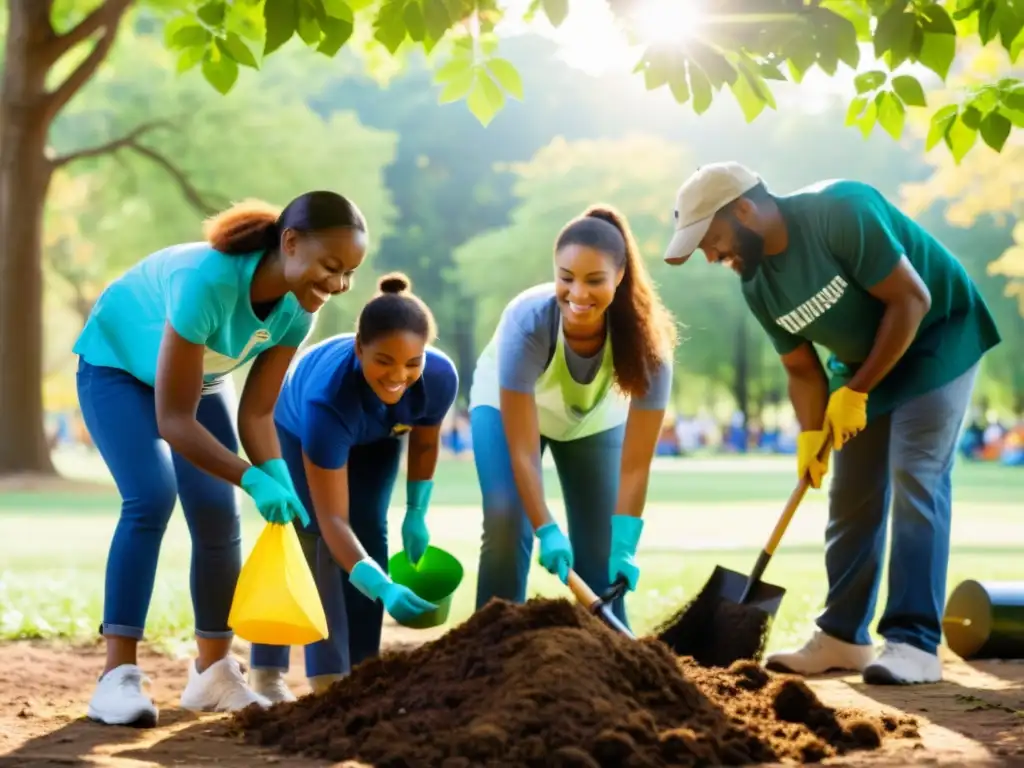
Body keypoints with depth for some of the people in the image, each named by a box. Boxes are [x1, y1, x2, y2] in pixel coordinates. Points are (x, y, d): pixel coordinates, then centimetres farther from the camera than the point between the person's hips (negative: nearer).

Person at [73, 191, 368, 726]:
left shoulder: (297, 307, -21)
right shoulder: (208, 281, -42)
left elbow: (255, 412, -15)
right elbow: (173, 420, -39)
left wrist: (278, 479, -32)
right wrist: (254, 479, -46)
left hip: (200, 379, 6)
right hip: (118, 365, -6)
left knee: (218, 513, -3)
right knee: (151, 496, -25)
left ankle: (213, 672, 14)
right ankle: (117, 676, -22)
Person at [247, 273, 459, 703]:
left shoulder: (439, 377, -37)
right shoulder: (326, 398, -48)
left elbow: (424, 443, -10)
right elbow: (332, 519, -47)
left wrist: (417, 515, -4)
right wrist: (383, 588, -57)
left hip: (376, 438, 4)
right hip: (298, 431, -3)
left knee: (369, 531, -9)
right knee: (310, 536, -16)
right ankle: (267, 673, -10)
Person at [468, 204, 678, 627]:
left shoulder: (647, 338, -36)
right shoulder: (527, 320, -41)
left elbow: (635, 463, -31)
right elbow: (522, 447, -36)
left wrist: (624, 546, -36)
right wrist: (546, 530, -42)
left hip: (596, 416, 2)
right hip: (507, 405, -2)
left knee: (600, 549, -2)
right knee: (506, 520, -22)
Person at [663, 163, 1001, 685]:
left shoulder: (841, 211, -29)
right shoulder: (756, 286, -7)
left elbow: (912, 299, -26)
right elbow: (802, 368, 0)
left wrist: (855, 392, -23)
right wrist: (812, 434, -17)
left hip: (938, 337, -7)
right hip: (863, 361, 7)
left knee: (916, 481, -16)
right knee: (851, 498, 6)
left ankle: (913, 642, -18)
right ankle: (843, 637, 14)